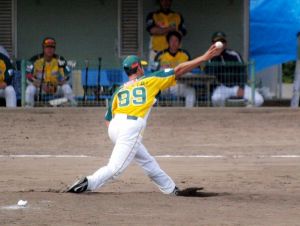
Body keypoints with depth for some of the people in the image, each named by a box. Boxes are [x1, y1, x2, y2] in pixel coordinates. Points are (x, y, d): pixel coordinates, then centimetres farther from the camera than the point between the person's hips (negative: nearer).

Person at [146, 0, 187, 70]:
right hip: (157, 51, -2)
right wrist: (169, 29, -8)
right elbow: (152, 30, -9)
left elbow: (183, 32, 5)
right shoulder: (152, 16, 7)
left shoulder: (178, 16, 14)